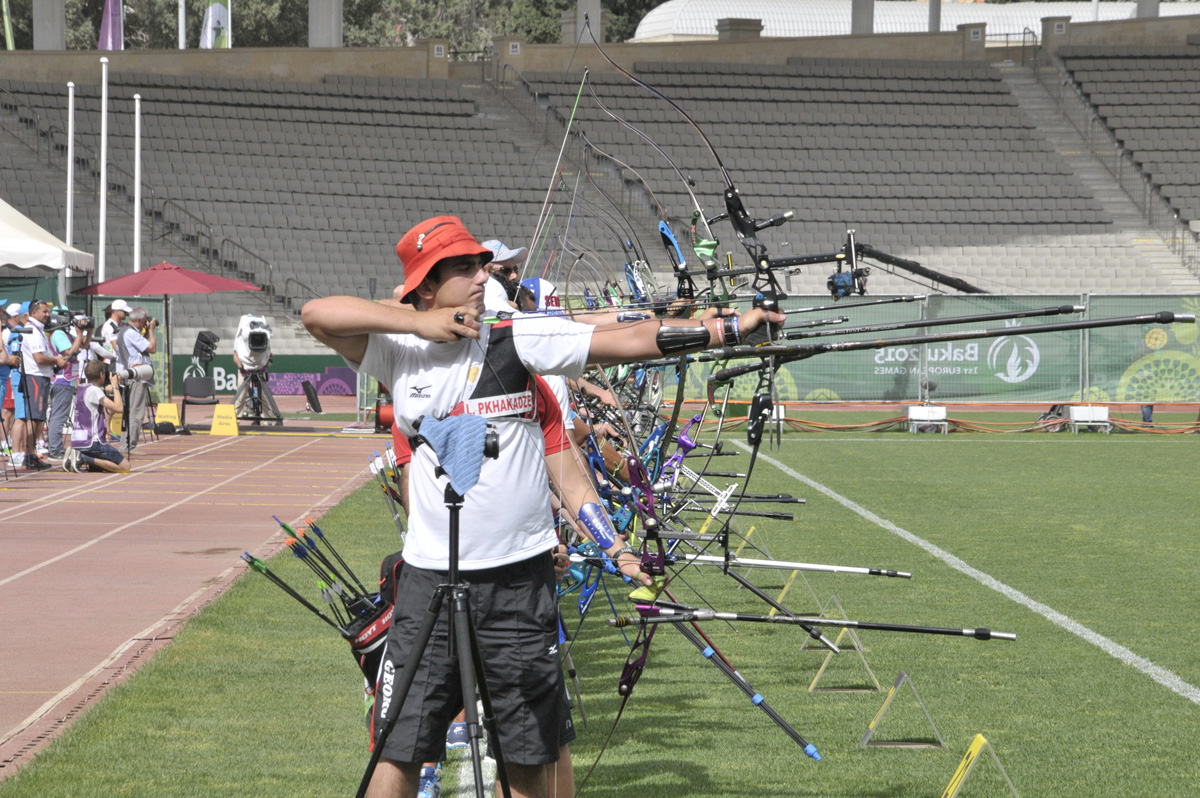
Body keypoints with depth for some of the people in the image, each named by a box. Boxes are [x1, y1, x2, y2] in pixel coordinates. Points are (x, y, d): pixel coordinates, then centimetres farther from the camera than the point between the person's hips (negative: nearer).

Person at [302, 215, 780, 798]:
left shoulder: (521, 341, -1)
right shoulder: (398, 353, 4)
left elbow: (629, 340, -5)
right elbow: (317, 314, -5)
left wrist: (728, 329, -12)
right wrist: (417, 323, -10)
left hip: (519, 580, 0)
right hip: (430, 579, 0)